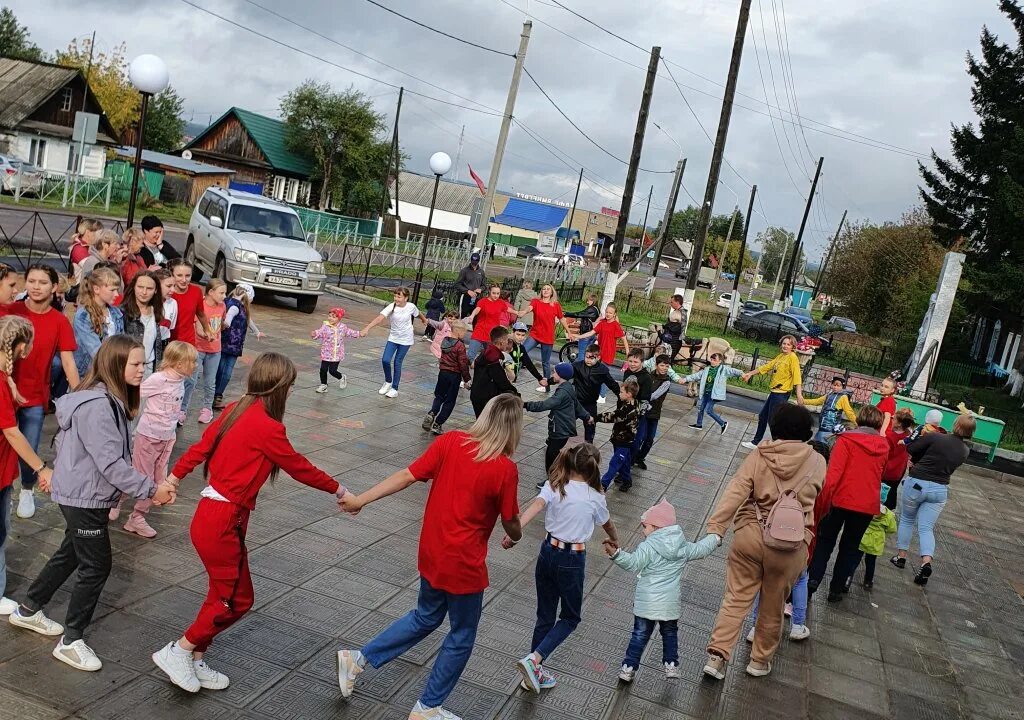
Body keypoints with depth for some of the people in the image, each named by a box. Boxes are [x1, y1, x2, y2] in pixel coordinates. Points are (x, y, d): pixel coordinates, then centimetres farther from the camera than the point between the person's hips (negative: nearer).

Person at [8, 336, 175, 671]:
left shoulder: (110, 400, 5)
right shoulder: (97, 406, -28)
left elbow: (66, 441, 18)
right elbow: (111, 464, -30)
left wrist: (58, 474, 29)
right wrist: (151, 490, -26)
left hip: (77, 491, 10)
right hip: (84, 498, -10)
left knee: (70, 554, 24)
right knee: (96, 566, 0)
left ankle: (28, 610, 43)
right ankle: (71, 642, 14)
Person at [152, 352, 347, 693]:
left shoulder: (235, 410, 3)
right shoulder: (268, 427, -20)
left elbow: (200, 447, 7)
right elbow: (299, 467, -9)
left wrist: (173, 479, 14)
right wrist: (337, 489, 4)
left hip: (210, 513, 9)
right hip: (223, 522, -9)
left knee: (222, 593, 19)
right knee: (237, 600, 7)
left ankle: (195, 663, 29)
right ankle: (178, 652, 16)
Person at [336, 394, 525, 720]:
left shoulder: (450, 441, -9)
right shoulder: (506, 469, -19)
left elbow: (407, 476, -9)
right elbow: (511, 523, -6)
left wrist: (360, 500, -2)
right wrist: (516, 536, 17)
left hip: (431, 553, 6)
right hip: (464, 564, -5)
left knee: (426, 617, 28)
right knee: (462, 636, 17)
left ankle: (358, 659, 28)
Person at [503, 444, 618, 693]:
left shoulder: (553, 486, -4)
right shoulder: (595, 497, -6)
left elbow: (535, 507, -22)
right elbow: (608, 525, 12)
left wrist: (512, 533, -31)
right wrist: (615, 542, 33)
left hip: (548, 553, 3)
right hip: (573, 560, -3)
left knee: (545, 615, 16)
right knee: (570, 617, 14)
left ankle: (535, 673, 23)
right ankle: (534, 660, -5)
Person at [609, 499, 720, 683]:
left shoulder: (647, 547, -14)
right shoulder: (683, 547, 3)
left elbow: (633, 564, -25)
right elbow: (701, 549, 19)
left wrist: (616, 554, -34)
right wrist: (715, 538, 36)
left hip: (646, 603, -3)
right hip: (670, 603, 4)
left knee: (640, 635, 7)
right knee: (670, 633, 24)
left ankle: (629, 668, 9)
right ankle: (671, 664, 24)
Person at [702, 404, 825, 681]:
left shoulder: (757, 457, -3)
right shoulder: (817, 463, -1)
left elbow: (734, 494, -12)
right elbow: (820, 503, 10)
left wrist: (714, 528, -15)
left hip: (750, 536, 0)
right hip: (790, 545, 0)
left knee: (736, 598, 12)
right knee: (773, 607, 17)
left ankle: (717, 655, 5)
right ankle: (760, 660, 32)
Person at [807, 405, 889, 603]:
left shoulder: (846, 439, -9)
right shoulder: (884, 445, 5)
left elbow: (834, 473, -18)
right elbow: (880, 474, 18)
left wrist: (822, 501, -16)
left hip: (840, 499, -3)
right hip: (867, 505, 3)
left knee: (825, 540, 14)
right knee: (850, 547, 17)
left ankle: (813, 579, 1)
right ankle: (836, 589, 18)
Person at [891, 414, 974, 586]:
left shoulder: (935, 437, -14)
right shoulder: (965, 451, 3)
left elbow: (910, 448, -9)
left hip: (917, 483, -3)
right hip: (940, 490, 3)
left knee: (907, 519, 18)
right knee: (926, 528, 6)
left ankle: (901, 556, 24)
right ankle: (926, 562, -15)